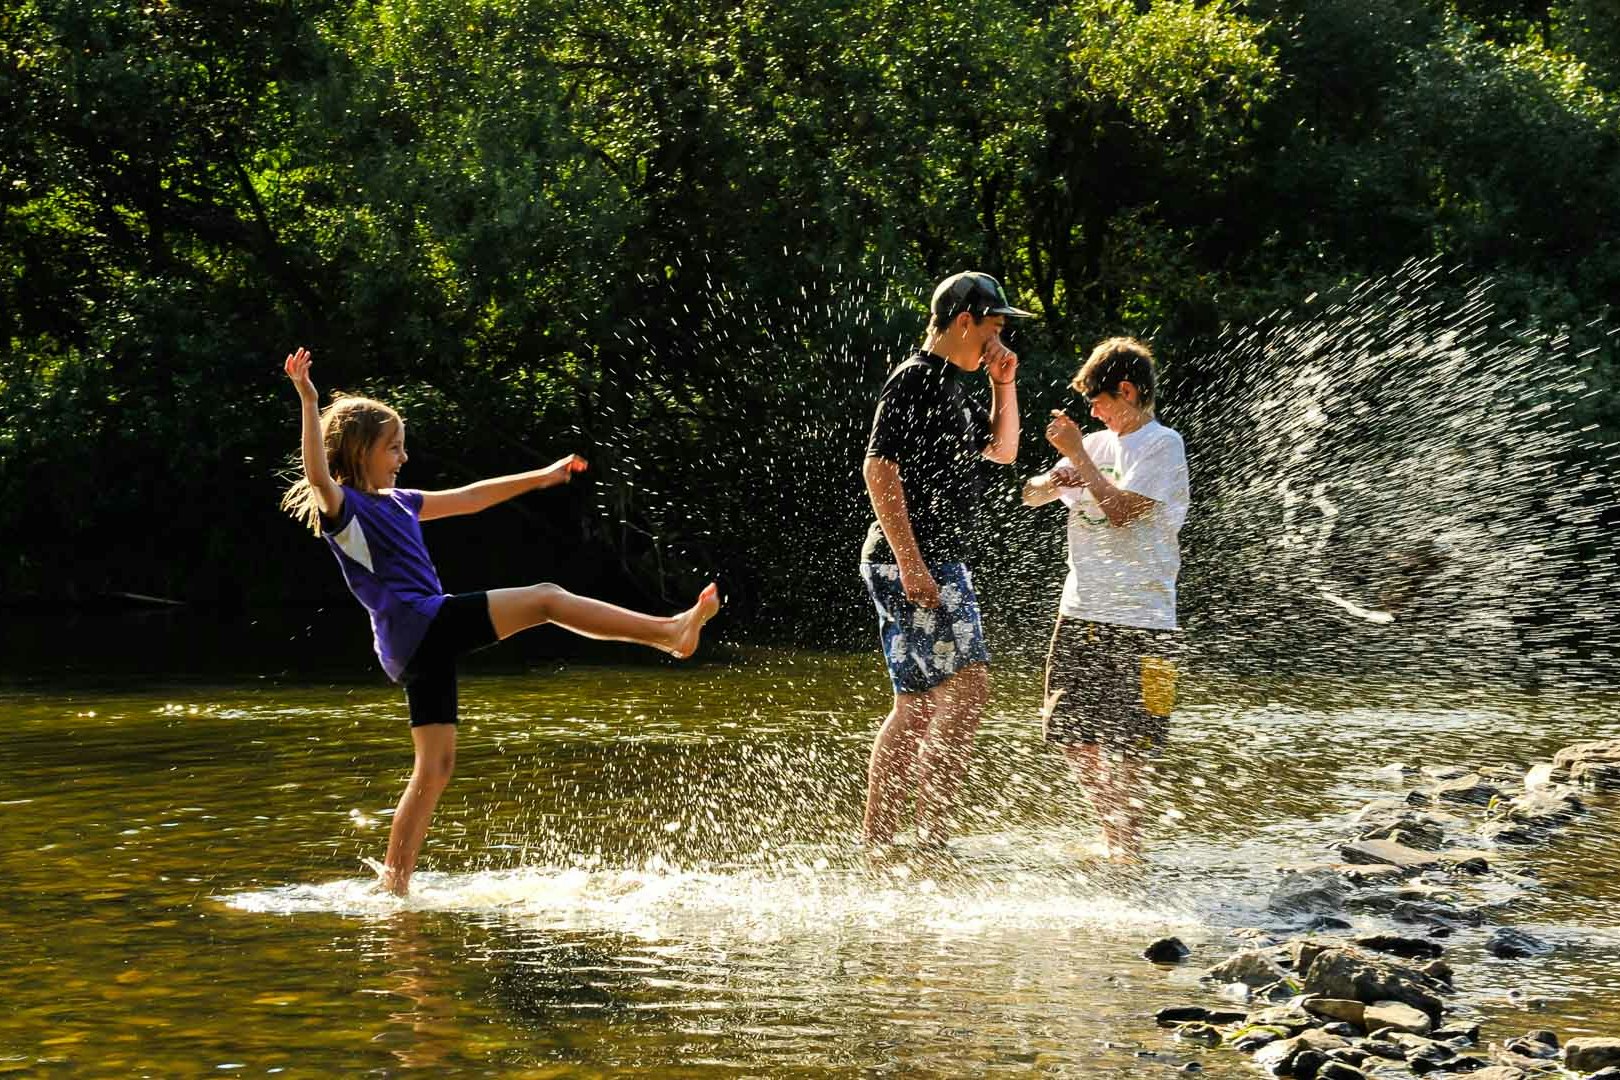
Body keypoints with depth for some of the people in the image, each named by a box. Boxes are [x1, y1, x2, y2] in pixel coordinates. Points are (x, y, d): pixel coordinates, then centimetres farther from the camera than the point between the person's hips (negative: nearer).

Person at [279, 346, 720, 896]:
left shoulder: (397, 502, 21)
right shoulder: (341, 507, -4)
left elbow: (467, 498, 30)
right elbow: (318, 474, -27)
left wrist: (541, 477, 34)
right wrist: (309, 402, -38)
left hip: (421, 645, 9)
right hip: (417, 624, -9)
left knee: (435, 768, 9)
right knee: (545, 599, -10)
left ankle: (393, 882, 10)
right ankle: (671, 630, -9)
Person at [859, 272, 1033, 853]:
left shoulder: (950, 387, 20)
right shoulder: (914, 379, -10)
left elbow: (1003, 450, 33)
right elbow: (879, 467, -19)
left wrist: (1004, 385, 17)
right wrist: (910, 562, -24)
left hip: (935, 563, 11)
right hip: (913, 561, -11)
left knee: (916, 706, 9)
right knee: (967, 684, -16)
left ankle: (874, 843, 10)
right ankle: (930, 835, -18)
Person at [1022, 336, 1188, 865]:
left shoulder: (1162, 445, -6)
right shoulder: (1099, 444, 15)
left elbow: (1120, 509, -17)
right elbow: (1031, 496, 18)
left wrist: (1077, 454, -9)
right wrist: (1053, 480, -4)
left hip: (1139, 620, -7)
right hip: (1081, 611, 7)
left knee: (1127, 746, -4)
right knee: (1073, 734, 10)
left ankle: (1128, 848, 6)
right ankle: (1112, 836, 23)